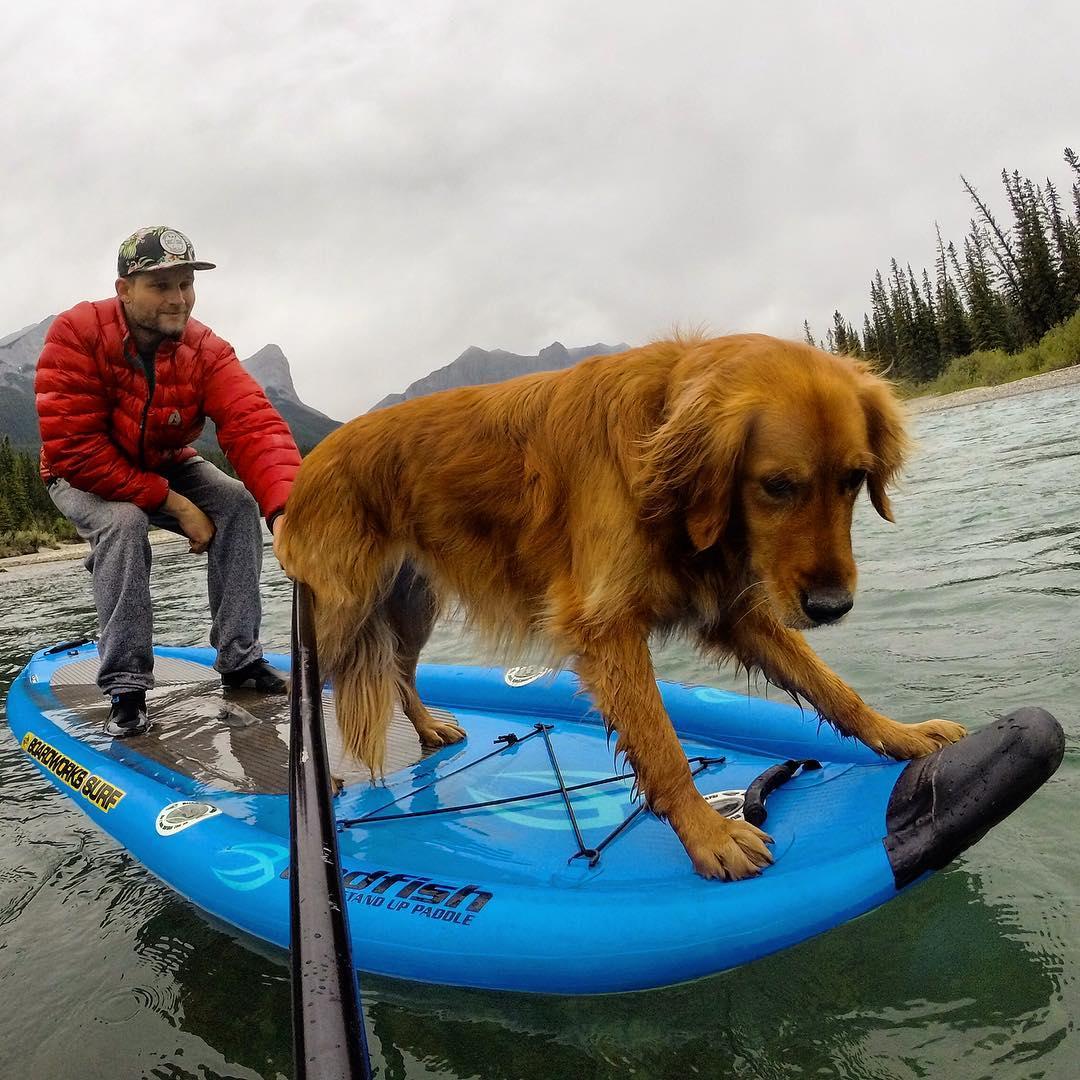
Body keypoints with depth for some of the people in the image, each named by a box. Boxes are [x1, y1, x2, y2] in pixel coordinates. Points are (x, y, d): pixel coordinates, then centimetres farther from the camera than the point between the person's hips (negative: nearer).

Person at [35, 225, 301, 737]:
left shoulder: (207, 351, -20)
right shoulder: (76, 334, -27)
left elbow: (254, 427, -36)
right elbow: (73, 449, -31)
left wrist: (284, 508, -54)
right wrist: (173, 503, -32)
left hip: (166, 466, 3)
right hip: (84, 477, -3)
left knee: (237, 502, -20)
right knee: (124, 522, -33)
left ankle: (239, 658, -10)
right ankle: (126, 688, -21)